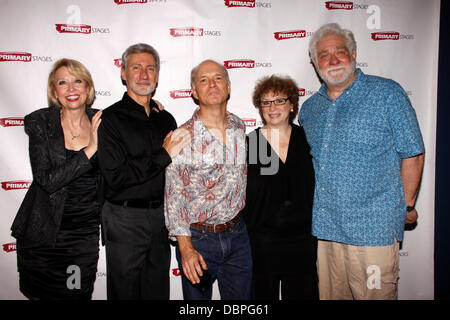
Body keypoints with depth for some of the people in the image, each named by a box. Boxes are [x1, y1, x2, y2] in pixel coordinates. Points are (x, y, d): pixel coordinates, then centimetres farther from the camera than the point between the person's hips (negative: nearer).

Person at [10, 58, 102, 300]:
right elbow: (48, 180, -16)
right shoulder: (39, 123, -7)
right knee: (38, 293, 16)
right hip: (43, 232, 0)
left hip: (85, 234, 1)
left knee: (77, 294, 8)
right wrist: (90, 149, -21)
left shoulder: (101, 122, -3)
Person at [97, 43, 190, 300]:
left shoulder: (166, 119, 8)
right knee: (125, 290, 11)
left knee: (158, 290, 17)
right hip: (125, 219, -5)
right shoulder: (111, 118, -9)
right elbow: (115, 176, -19)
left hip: (161, 215, 5)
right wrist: (163, 156, -19)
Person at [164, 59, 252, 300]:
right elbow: (173, 194, -11)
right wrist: (185, 247, -16)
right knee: (197, 296, 12)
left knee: (241, 299, 14)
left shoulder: (240, 128, 2)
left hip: (237, 234, 4)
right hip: (197, 237, -3)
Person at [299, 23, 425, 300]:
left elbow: (413, 154, -2)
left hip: (373, 228, -4)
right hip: (323, 226, 5)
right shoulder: (309, 108, 11)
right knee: (330, 295, 15)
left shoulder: (387, 93, -4)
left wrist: (406, 207, 2)